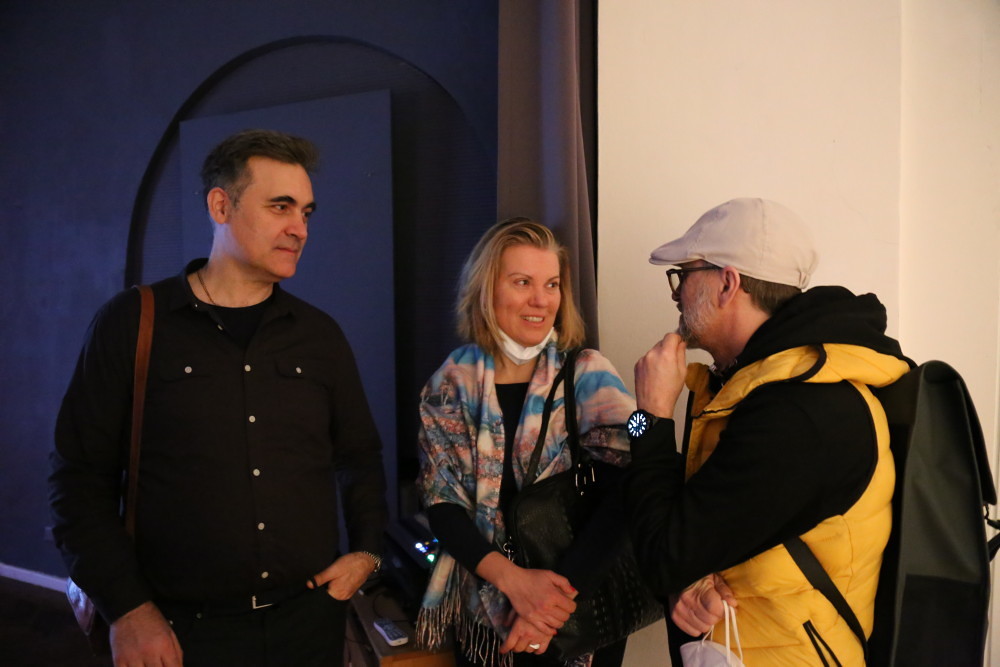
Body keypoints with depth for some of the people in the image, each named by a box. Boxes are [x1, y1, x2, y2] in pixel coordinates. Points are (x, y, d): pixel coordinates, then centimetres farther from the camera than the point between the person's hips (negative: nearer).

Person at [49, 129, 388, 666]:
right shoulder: (132, 324, -5)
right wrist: (127, 609, -9)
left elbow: (359, 456, 14)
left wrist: (366, 550, 1)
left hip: (310, 618, 4)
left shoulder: (319, 334, 4)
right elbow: (82, 477, -4)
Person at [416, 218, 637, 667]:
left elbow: (624, 496, -17)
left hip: (583, 614, -1)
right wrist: (512, 579, -21)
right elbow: (441, 504, -7)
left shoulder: (588, 375, -8)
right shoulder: (450, 386, -3)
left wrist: (561, 592, -26)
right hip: (485, 612, 1)